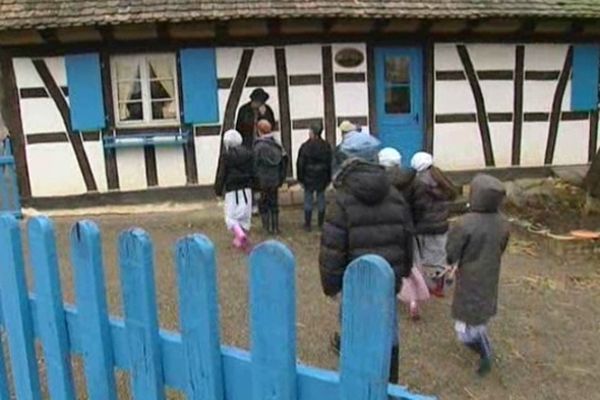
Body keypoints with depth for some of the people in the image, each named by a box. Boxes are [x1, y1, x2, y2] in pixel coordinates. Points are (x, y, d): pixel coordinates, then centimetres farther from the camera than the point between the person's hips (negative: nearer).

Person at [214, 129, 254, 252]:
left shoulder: (226, 156, -9)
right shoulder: (248, 153, 3)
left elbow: (221, 175, -6)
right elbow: (252, 172, 8)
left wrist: (218, 190, 5)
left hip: (232, 191, -4)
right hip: (246, 189, 4)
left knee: (231, 216, 3)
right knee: (245, 215, 12)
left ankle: (240, 234, -22)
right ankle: (240, 240, 20)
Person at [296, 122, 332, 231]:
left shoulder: (305, 146, -11)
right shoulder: (326, 146, -1)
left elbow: (300, 164, -6)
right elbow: (329, 163, 4)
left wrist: (300, 179, 2)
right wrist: (328, 179, 10)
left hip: (308, 178, -2)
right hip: (321, 178, 3)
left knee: (308, 200, 5)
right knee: (321, 199, 10)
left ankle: (308, 225, 7)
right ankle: (321, 224, 17)